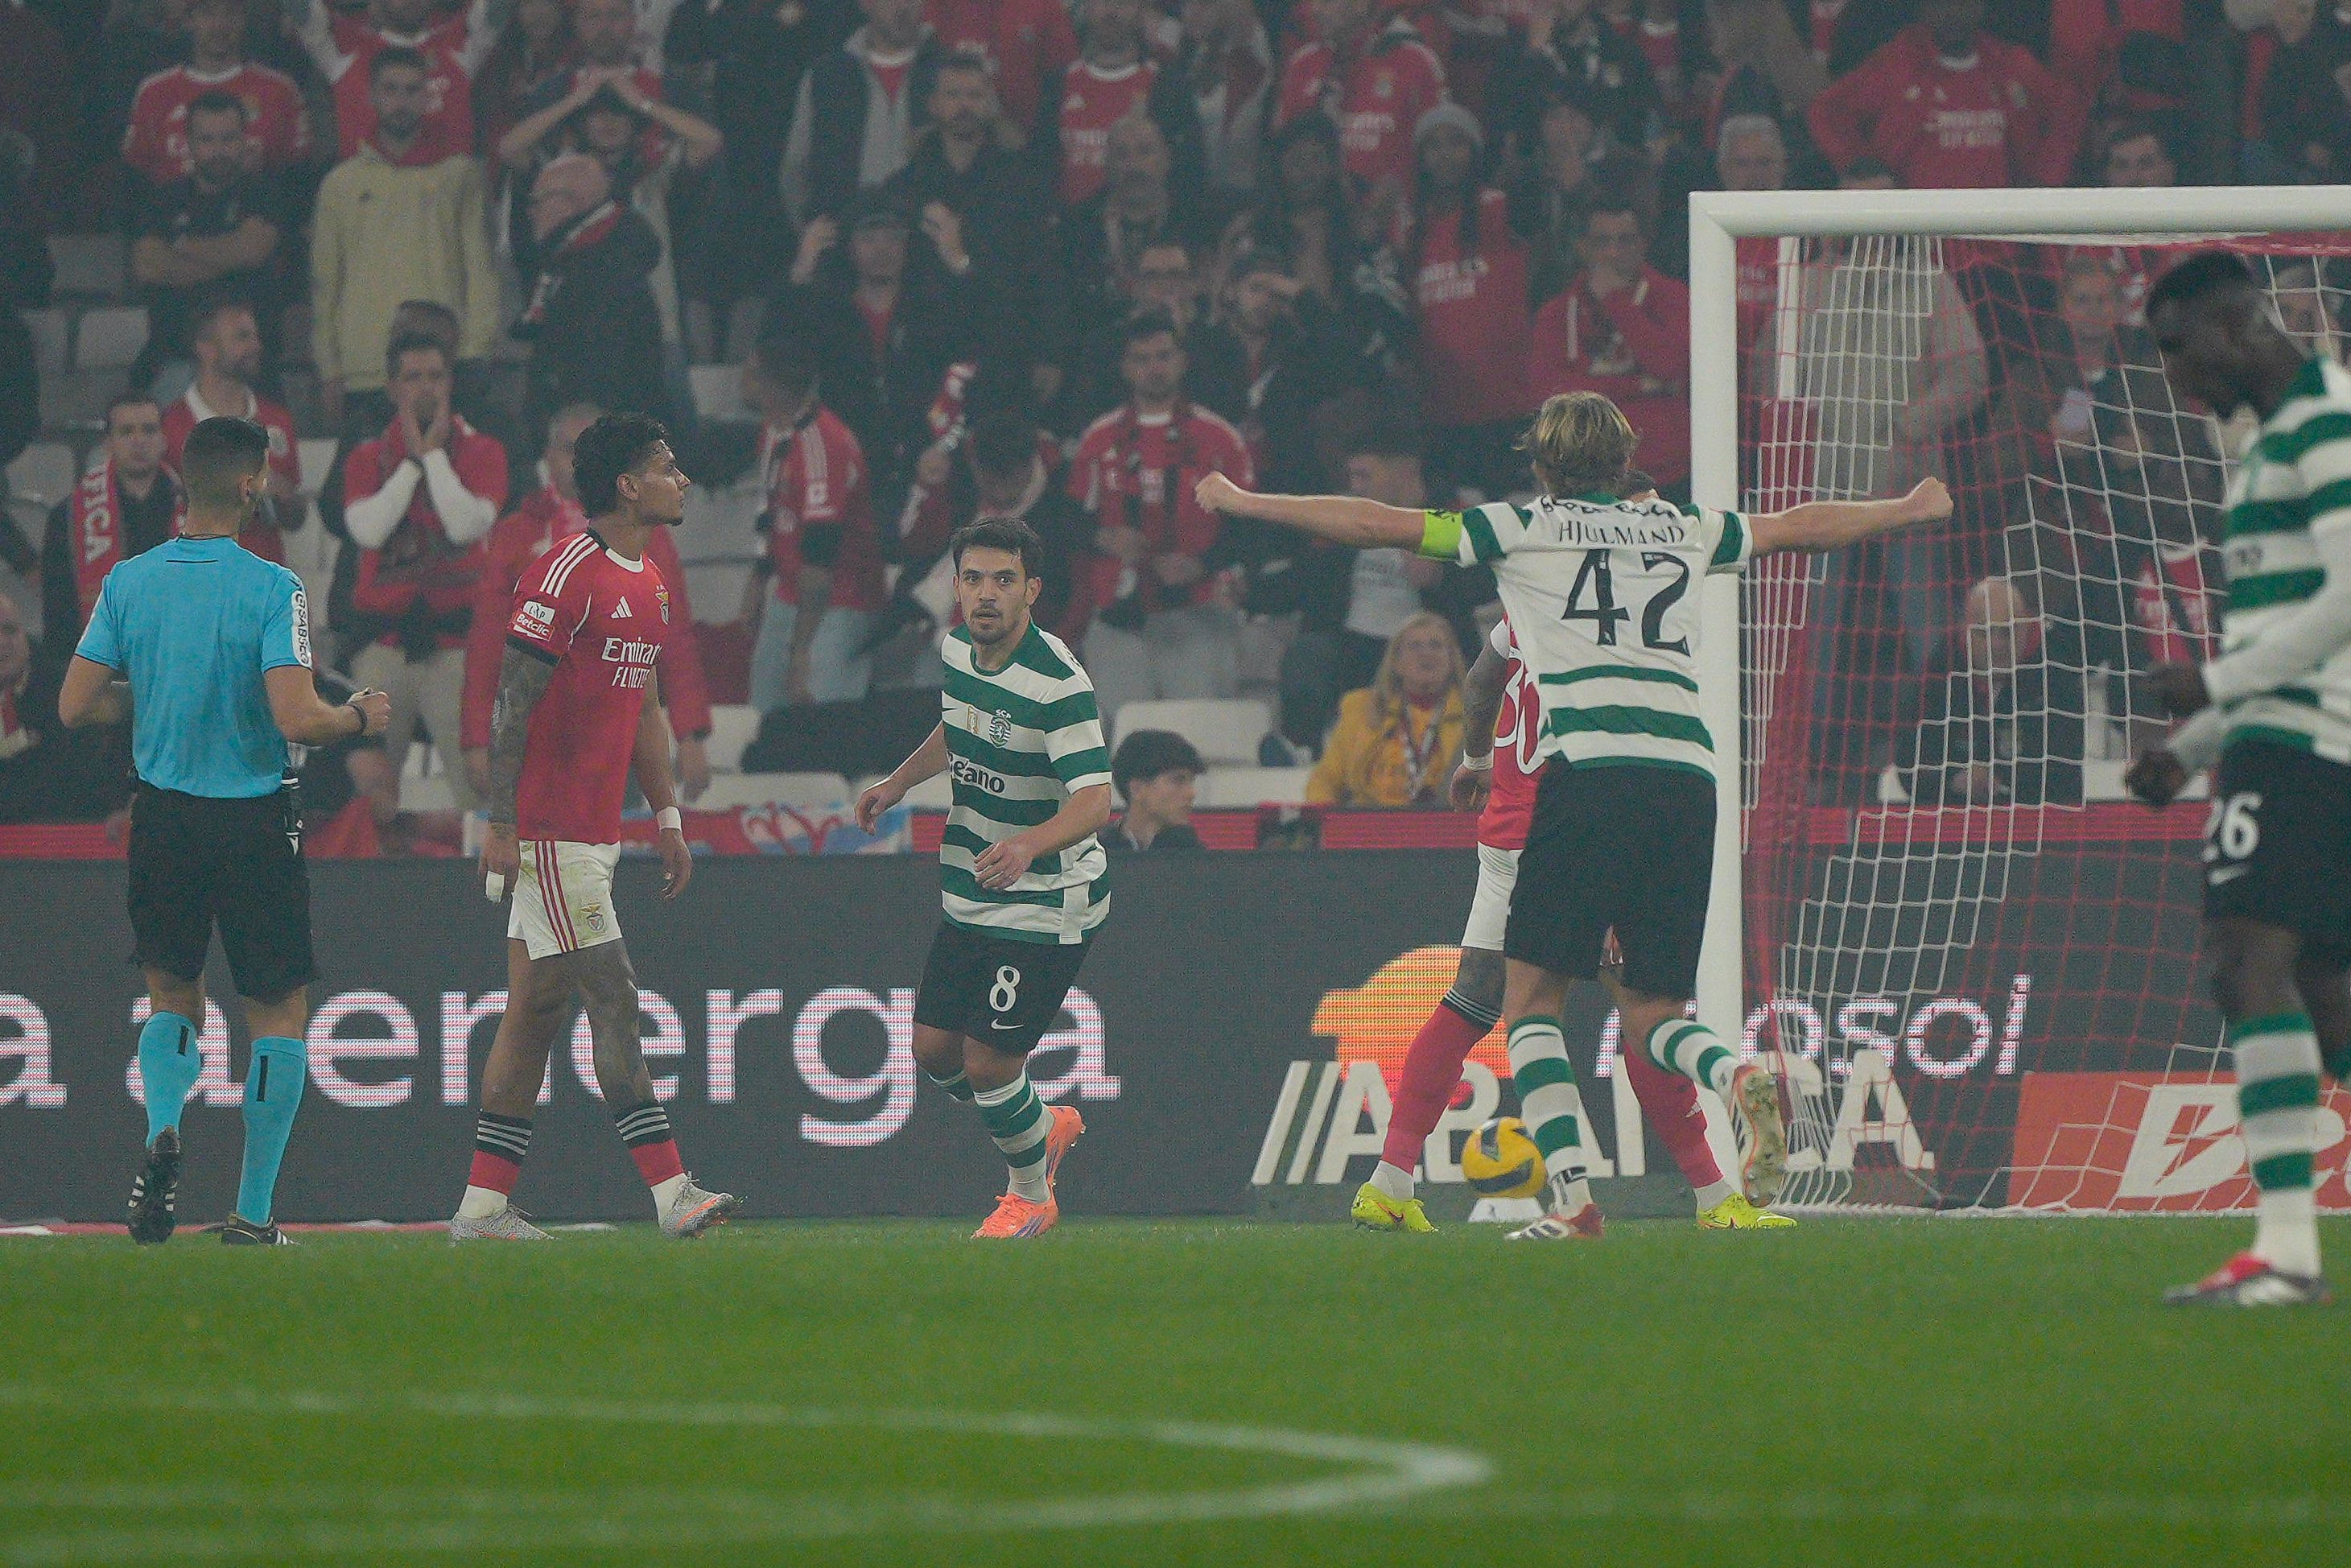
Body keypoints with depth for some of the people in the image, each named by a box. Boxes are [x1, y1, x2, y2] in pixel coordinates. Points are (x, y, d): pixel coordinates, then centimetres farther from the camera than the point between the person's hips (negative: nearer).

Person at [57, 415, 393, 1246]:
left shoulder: (128, 581, -2)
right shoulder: (271, 588, -14)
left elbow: (76, 705, 0)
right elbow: (297, 719, -21)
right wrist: (359, 717, -1)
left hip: (161, 819, 4)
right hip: (253, 822, -4)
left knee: (173, 996, 21)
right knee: (280, 1012, 9)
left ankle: (162, 1136, -8)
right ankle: (253, 1214, 5)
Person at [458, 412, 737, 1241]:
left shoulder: (651, 584, 16)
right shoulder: (566, 574, -13)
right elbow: (513, 705, -15)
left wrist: (667, 815, 21)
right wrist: (503, 824, -18)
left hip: (596, 831, 9)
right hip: (551, 830, -9)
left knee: (537, 1010, 9)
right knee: (613, 1001, -10)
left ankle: (483, 1204, 12)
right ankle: (671, 1194, -12)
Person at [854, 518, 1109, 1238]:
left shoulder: (1059, 683, -25)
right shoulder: (957, 648, 0)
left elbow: (1094, 799, -34)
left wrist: (1028, 847, -50)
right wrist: (901, 780, 14)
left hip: (1048, 903, -8)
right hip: (970, 897, 8)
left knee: (987, 1063, -7)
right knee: (933, 1047, 9)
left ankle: (1031, 1196, 20)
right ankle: (1045, 1125, 36)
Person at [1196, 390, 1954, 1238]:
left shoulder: (1523, 529, 12)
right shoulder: (1682, 530, 23)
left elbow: (1377, 524, 12)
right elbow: (1802, 526, 38)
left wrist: (1243, 501, 23)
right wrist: (1910, 508, 55)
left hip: (1592, 766, -4)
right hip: (1690, 768, 4)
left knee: (1531, 997, 3)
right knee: (1652, 1010, 12)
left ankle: (1571, 1196, -13)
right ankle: (1742, 1078, -21)